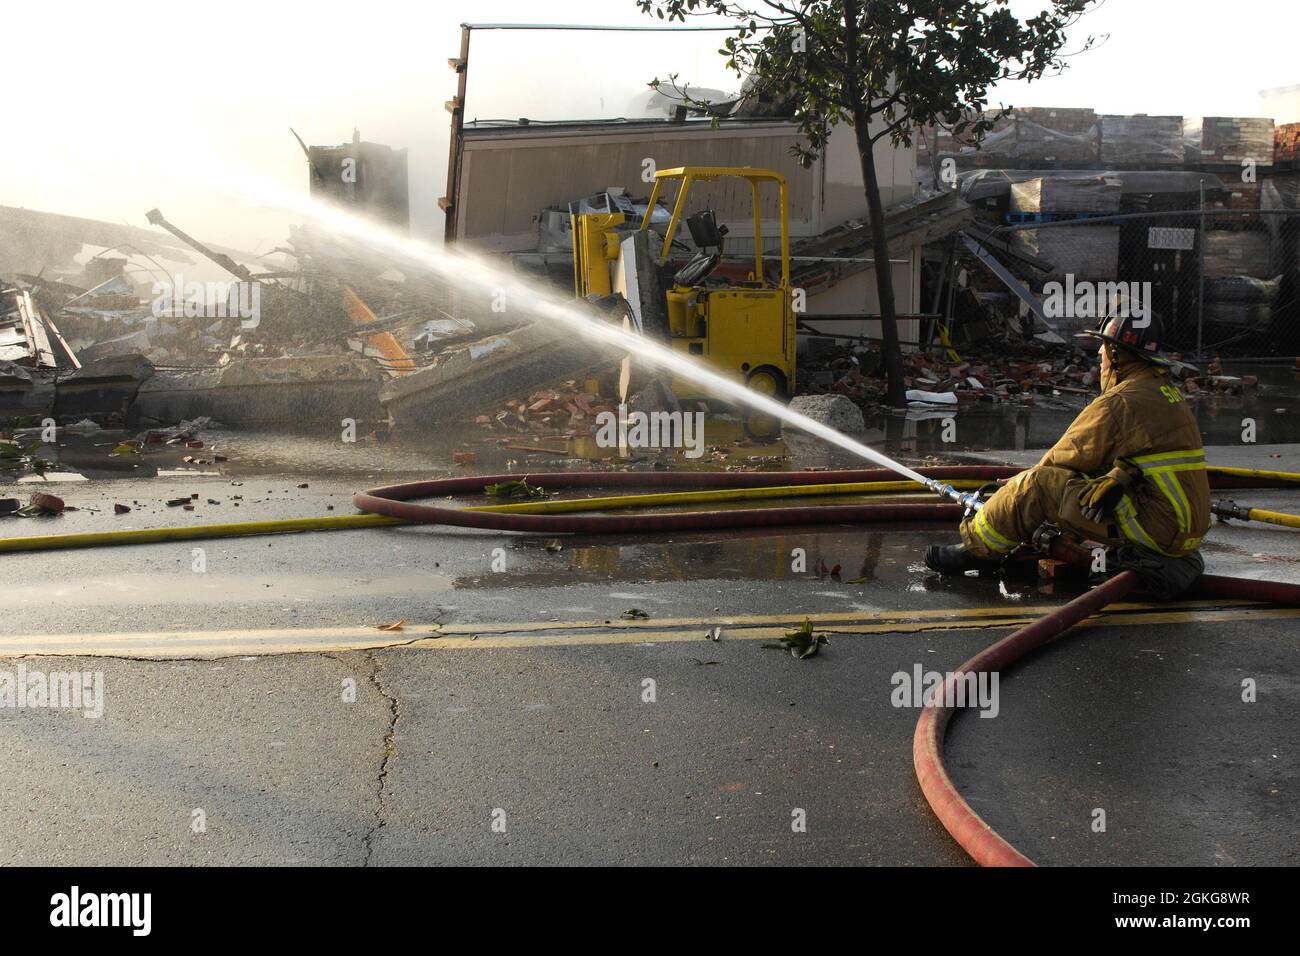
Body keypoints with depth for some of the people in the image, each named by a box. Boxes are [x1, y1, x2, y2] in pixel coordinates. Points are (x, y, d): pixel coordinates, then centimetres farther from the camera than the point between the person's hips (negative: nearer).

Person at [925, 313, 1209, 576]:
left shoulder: (1119, 402, -16)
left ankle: (977, 550, 2)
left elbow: (1071, 455, -6)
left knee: (1037, 484, -12)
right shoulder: (1168, 392, 14)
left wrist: (1031, 478, 10)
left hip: (1154, 527, -10)